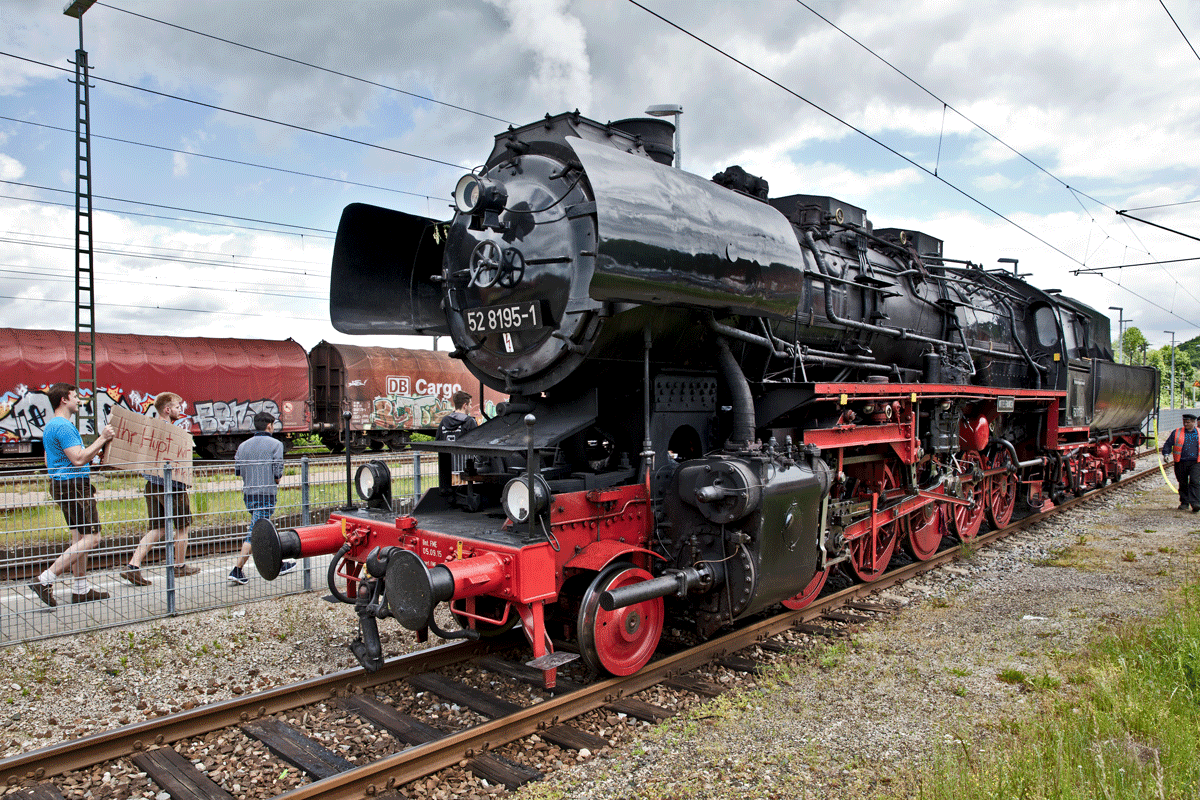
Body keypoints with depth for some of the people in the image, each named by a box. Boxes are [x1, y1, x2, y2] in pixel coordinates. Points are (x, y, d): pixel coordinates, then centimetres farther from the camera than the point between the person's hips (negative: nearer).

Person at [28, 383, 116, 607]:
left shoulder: (50, 426, 17)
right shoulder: (64, 427, -17)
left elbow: (49, 461, 25)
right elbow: (78, 459, -24)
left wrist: (91, 454, 27)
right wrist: (102, 439, -18)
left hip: (61, 485, 11)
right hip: (73, 485, -11)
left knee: (80, 536, 12)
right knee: (90, 538, -9)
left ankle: (81, 589, 16)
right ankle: (45, 580, -9)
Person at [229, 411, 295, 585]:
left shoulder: (243, 445, 9)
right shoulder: (275, 444, -6)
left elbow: (237, 470, 7)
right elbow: (278, 472, -11)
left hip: (248, 493, 6)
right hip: (266, 493, -6)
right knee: (255, 532, -5)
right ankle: (237, 570, -7)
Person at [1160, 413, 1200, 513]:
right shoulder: (1176, 433, 8)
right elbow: (1168, 444, 8)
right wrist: (1166, 453, -9)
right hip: (1181, 463, 1)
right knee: (1183, 484, 7)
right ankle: (1184, 503, 18)